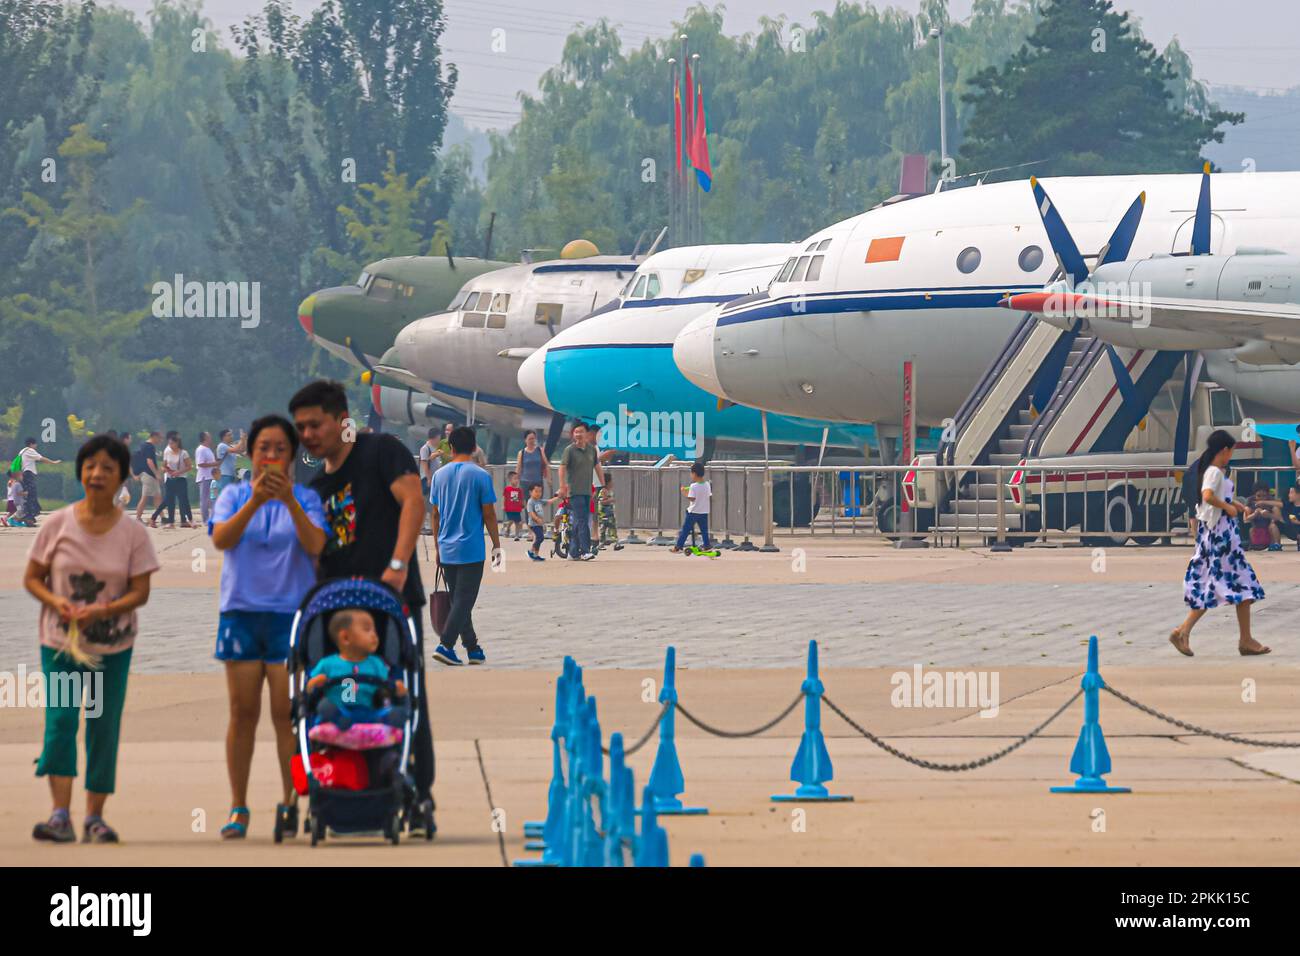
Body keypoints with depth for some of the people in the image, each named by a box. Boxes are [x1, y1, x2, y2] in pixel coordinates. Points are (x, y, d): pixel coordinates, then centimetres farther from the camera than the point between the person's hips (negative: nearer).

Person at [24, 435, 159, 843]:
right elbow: (32, 578, 3)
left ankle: (94, 817, 11)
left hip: (113, 646, 1)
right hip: (60, 641, -1)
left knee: (104, 728, 3)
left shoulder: (133, 533, -2)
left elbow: (140, 592, -4)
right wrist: (55, 602, -18)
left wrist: (101, 611, -21)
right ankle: (60, 816, -19)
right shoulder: (58, 524, -2)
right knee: (60, 720, -14)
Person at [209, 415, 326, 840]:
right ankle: (238, 808, 6)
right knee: (243, 712, 1)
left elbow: (315, 545, -11)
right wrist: (254, 502, -24)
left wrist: (290, 501, -24)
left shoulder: (305, 498, 5)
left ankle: (290, 804, 3)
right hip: (241, 611, 1)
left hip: (290, 611, -1)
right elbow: (221, 539, -10)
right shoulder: (234, 495, 8)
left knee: (286, 713, -4)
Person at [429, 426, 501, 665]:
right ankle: (445, 645, -15)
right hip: (471, 549, -5)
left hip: (447, 549, 5)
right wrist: (496, 544, 4)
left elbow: (435, 514, 8)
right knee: (464, 600, -3)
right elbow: (489, 514, -6)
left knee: (458, 599, 13)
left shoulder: (440, 475, 4)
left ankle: (472, 648, 18)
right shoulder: (480, 476, -9)